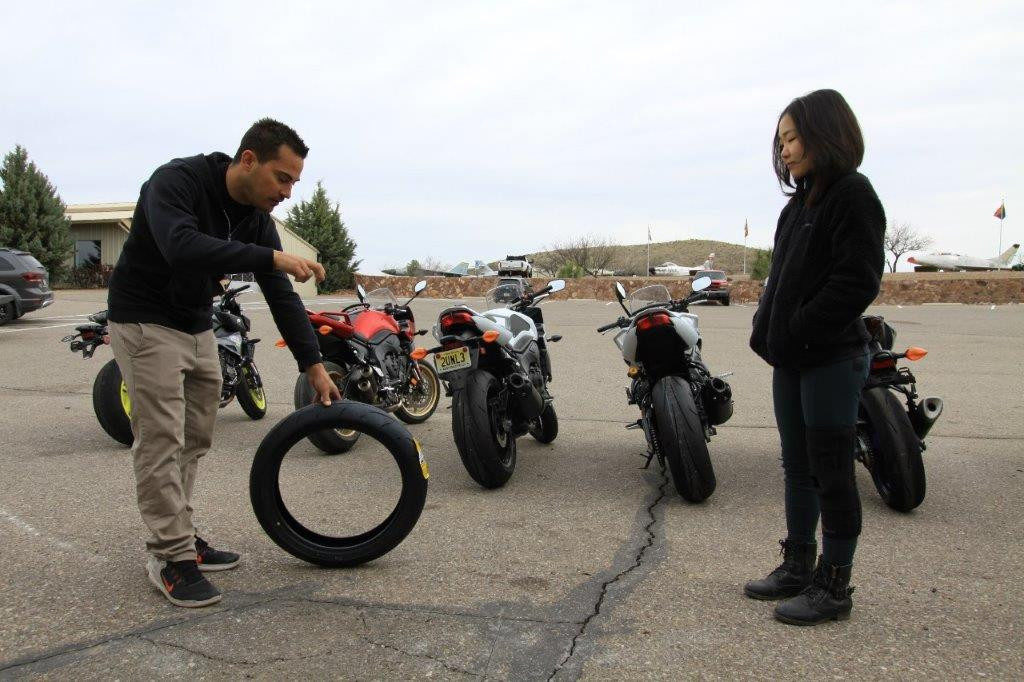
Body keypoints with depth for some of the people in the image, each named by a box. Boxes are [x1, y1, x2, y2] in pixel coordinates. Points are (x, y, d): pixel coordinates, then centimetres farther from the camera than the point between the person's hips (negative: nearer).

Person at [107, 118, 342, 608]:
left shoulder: (256, 216, -2)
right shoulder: (175, 181, -22)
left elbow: (280, 295, -2)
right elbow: (181, 248, -42)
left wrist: (313, 365, -6)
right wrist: (271, 258, -43)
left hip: (198, 327, 8)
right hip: (146, 323, -7)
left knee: (194, 440, 10)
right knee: (162, 440, -8)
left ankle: (179, 540, 22)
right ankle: (171, 558, 1)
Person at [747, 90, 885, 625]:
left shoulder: (853, 195, -10)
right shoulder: (801, 201, 15)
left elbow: (857, 282, -18)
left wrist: (797, 334, -17)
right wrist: (767, 330, 4)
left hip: (831, 359, -8)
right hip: (791, 360, 8)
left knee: (830, 471, 0)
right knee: (798, 467, 15)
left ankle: (834, 586, 12)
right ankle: (798, 566, 28)